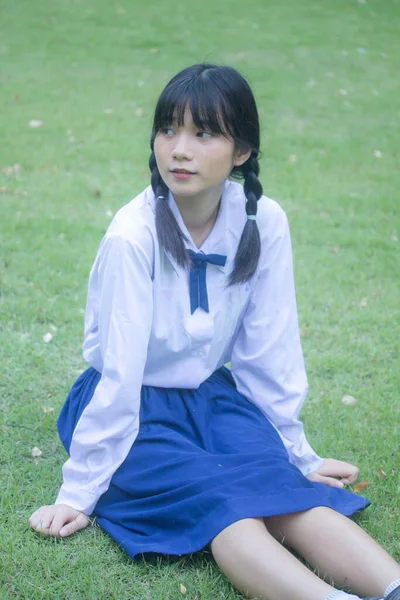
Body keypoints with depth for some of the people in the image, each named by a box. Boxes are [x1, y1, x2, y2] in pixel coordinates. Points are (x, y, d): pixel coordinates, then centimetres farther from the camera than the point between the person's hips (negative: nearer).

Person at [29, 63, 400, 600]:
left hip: (211, 394, 4)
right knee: (222, 501, -30)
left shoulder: (264, 223, -10)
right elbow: (119, 372, -22)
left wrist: (296, 453, 6)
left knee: (294, 493, -24)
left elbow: (269, 349, -2)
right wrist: (79, 493, -17)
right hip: (133, 407, -4)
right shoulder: (133, 235, -22)